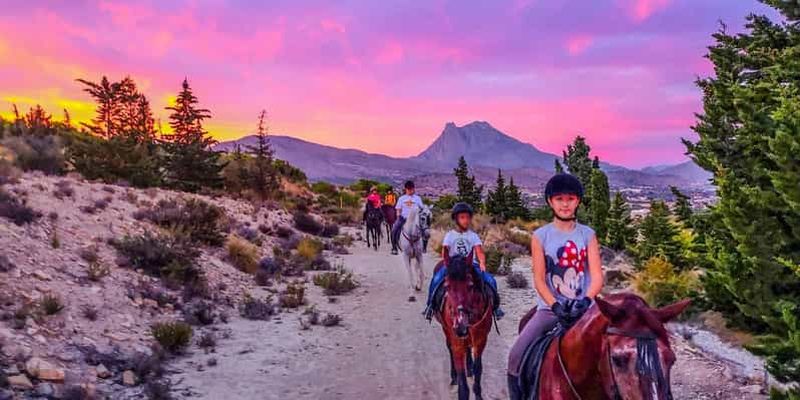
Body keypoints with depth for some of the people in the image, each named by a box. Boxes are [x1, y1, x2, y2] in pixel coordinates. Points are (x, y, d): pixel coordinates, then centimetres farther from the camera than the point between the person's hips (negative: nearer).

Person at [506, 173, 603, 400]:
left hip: (583, 309, 1)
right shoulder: (540, 236, 0)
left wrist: (586, 301, -23)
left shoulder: (588, 235, 3)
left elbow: (597, 277, -4)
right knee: (516, 356, -16)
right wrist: (556, 306, -20)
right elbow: (539, 280, -5)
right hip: (550, 308, -1)